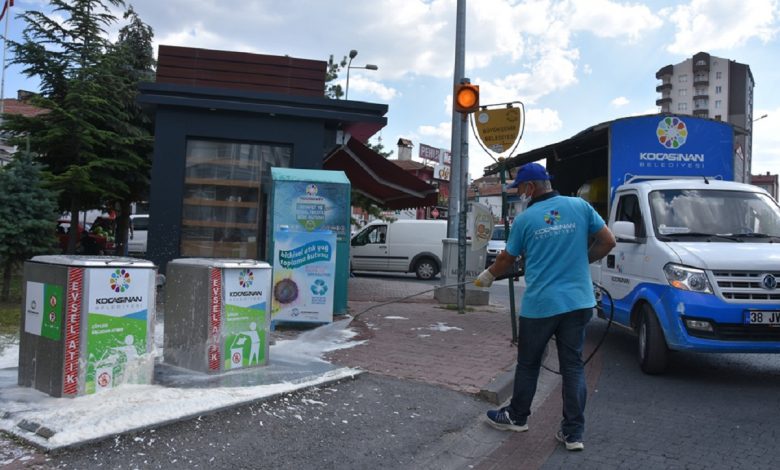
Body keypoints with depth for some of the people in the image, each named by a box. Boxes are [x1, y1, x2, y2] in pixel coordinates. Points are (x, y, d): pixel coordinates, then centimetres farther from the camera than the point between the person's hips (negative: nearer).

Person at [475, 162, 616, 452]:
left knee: (528, 364, 14)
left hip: (539, 304, -3)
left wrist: (488, 276, 27)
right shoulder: (580, 206, 2)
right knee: (573, 366, 9)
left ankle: (517, 417, 31)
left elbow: (507, 259, 8)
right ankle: (573, 433, 12)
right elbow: (608, 242, 3)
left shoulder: (525, 219, -3)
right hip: (578, 301, 3)